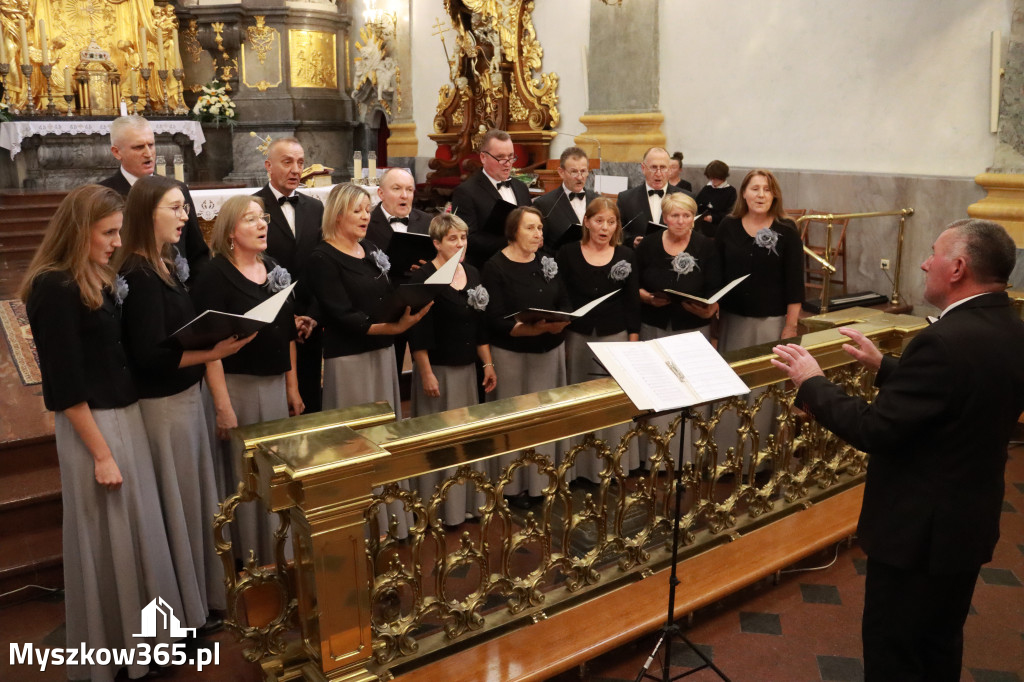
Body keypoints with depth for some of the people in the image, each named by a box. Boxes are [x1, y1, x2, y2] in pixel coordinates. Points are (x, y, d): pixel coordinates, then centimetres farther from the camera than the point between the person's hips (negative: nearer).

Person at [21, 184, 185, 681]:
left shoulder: (98, 279, 9)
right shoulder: (53, 288, -16)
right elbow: (66, 384, -18)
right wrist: (101, 453, -16)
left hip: (125, 416, 8)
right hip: (91, 426, -8)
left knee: (137, 532, 18)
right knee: (106, 540, 6)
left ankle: (138, 633, 36)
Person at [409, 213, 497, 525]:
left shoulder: (473, 274, 9)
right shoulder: (424, 278, -11)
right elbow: (418, 331, -14)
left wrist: (488, 364, 11)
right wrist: (426, 373, -17)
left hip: (467, 368, 7)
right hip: (437, 369, -6)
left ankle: (466, 502, 25)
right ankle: (436, 508, 14)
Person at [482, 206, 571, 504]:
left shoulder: (548, 262, 8)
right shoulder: (496, 267, -9)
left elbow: (565, 303, 7)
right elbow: (496, 320, -16)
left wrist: (561, 323, -15)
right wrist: (532, 328, -29)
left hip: (550, 350, 5)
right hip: (513, 354, -5)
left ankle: (542, 480, 25)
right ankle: (514, 483, 15)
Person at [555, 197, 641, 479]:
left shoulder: (626, 256, 1)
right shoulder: (568, 254, -2)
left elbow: (632, 302, 3)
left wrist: (634, 341, 0)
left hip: (615, 337, 1)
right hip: (577, 337, 0)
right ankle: (580, 464, 21)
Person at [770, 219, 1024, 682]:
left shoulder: (946, 341, -29)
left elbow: (873, 431, -27)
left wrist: (811, 382, -14)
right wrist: (883, 367, 12)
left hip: (918, 530, -9)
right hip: (971, 522, 9)